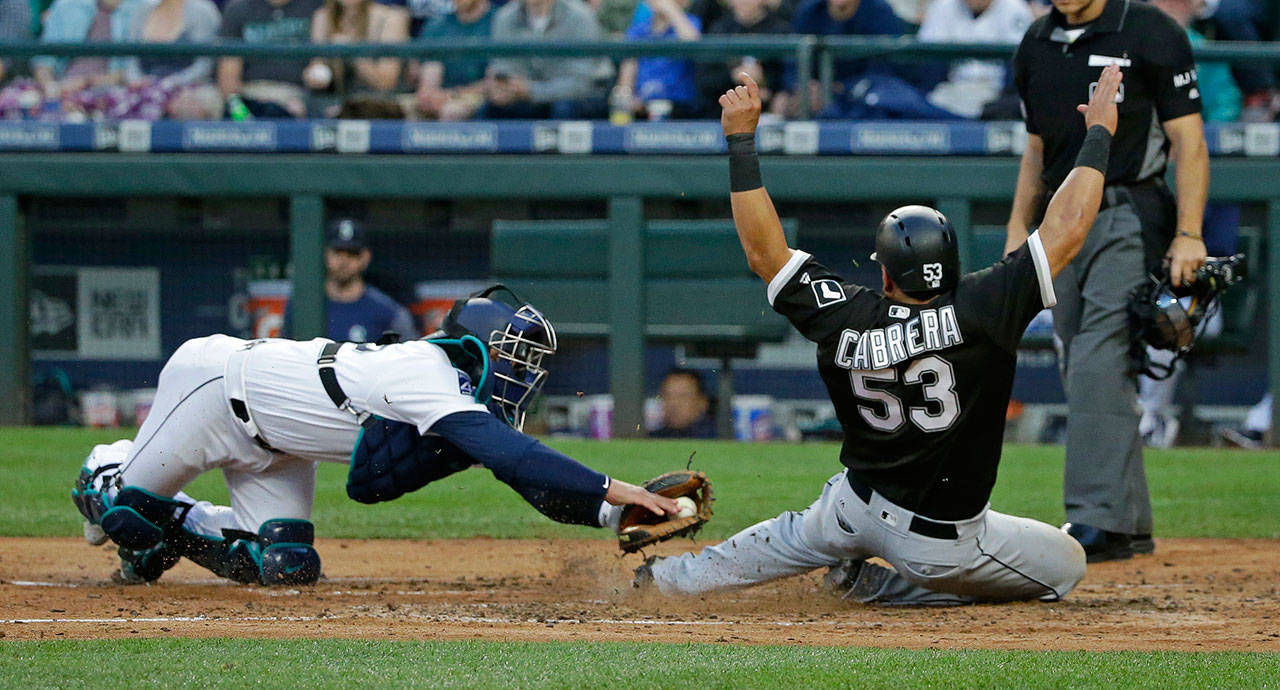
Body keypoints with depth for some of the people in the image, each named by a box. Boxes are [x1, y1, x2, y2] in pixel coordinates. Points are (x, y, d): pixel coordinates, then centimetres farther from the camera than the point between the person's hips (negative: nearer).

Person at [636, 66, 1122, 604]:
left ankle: (675, 577, 50)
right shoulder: (978, 311, -25)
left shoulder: (845, 322, -15)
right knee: (1066, 565, 16)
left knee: (798, 536, 36)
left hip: (853, 509, 5)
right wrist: (1099, 134, -12)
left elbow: (763, 251, -8)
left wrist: (741, 141, -6)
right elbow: (1065, 230, -23)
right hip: (942, 541, -5)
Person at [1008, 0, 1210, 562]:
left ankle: (1100, 521, -19)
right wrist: (1019, 230, 13)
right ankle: (1131, 526, 13)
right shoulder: (1037, 45, 13)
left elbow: (1189, 141, -9)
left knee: (1098, 367, -17)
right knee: (1081, 374, 6)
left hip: (1130, 220, -7)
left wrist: (1188, 235, -16)